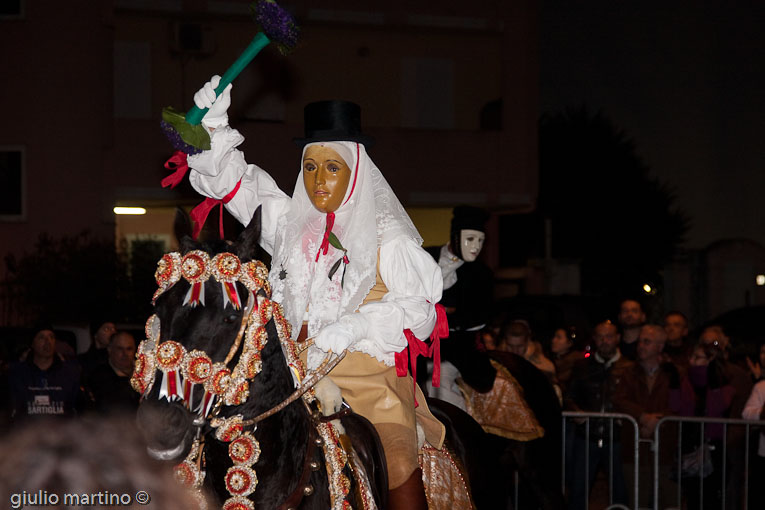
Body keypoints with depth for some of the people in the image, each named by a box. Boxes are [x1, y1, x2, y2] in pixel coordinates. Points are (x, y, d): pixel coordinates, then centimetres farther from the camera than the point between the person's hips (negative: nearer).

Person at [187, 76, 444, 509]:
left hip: (371, 375, -4)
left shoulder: (386, 235, 3)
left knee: (400, 465, -25)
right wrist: (215, 131, 2)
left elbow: (419, 306, -2)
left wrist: (358, 325, -17)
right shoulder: (290, 223, 16)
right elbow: (237, 184, 19)